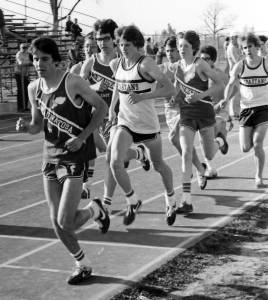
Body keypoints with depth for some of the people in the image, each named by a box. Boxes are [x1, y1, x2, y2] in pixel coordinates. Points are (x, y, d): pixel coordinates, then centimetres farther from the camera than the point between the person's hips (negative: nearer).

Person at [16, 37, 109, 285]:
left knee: (66, 223, -12)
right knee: (56, 223, 6)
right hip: (50, 157, 6)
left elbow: (102, 107, -7)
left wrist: (82, 137, -14)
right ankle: (83, 265, 27)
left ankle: (95, 210, 21)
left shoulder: (73, 83, -14)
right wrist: (26, 127, -8)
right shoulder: (34, 88, 4)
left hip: (75, 157, -6)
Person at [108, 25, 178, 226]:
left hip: (148, 124, -4)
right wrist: (112, 107, 15)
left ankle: (171, 200, 40)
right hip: (125, 123, 4)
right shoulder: (118, 64, 3)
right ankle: (133, 201, 6)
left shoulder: (146, 64, -15)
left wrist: (142, 96, -31)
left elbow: (170, 89, -23)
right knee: (115, 162, -16)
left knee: (158, 165, 13)